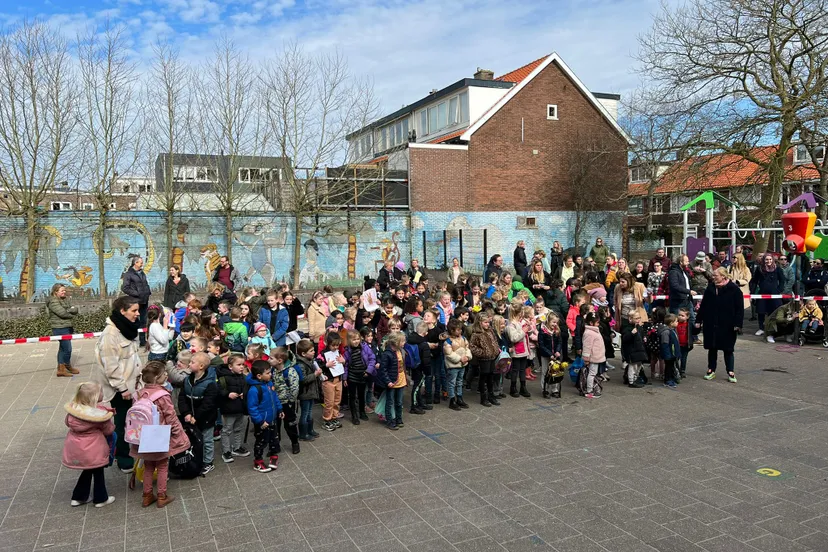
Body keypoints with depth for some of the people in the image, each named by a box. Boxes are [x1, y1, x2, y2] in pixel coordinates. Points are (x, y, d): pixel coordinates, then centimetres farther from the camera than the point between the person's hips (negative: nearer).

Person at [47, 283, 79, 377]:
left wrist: (69, 310, -15)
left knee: (63, 348, 13)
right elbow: (62, 313, -22)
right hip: (60, 328, -9)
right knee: (67, 348, -5)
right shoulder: (53, 302, -12)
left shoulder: (66, 299, 13)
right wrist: (72, 314, -4)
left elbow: (75, 309, 4)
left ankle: (60, 369, 20)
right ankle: (68, 366, 11)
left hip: (67, 327, 9)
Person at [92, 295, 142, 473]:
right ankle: (123, 460, 11)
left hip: (128, 382, 8)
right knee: (121, 422, 0)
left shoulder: (126, 328, 6)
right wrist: (122, 388, -21)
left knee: (127, 419, 16)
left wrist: (137, 375, 16)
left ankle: (123, 453, 30)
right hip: (118, 387, -8)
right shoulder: (110, 333, -22)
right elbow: (111, 366, -23)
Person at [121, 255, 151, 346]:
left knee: (143, 322, 12)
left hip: (144, 301, 7)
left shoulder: (142, 273, 14)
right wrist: (137, 293, -15)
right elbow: (125, 288, -14)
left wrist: (148, 292, 7)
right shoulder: (128, 274, -8)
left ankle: (143, 340, 21)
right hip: (135, 301, -7)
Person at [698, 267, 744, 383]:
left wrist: (738, 324, -13)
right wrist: (698, 320, 8)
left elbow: (739, 309, -8)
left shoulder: (734, 290, -7)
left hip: (727, 326, -3)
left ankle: (730, 372, 15)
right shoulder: (710, 289, 6)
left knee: (728, 349, 5)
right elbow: (703, 305, 10)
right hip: (710, 325, 4)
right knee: (712, 348, 10)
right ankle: (711, 370, 21)